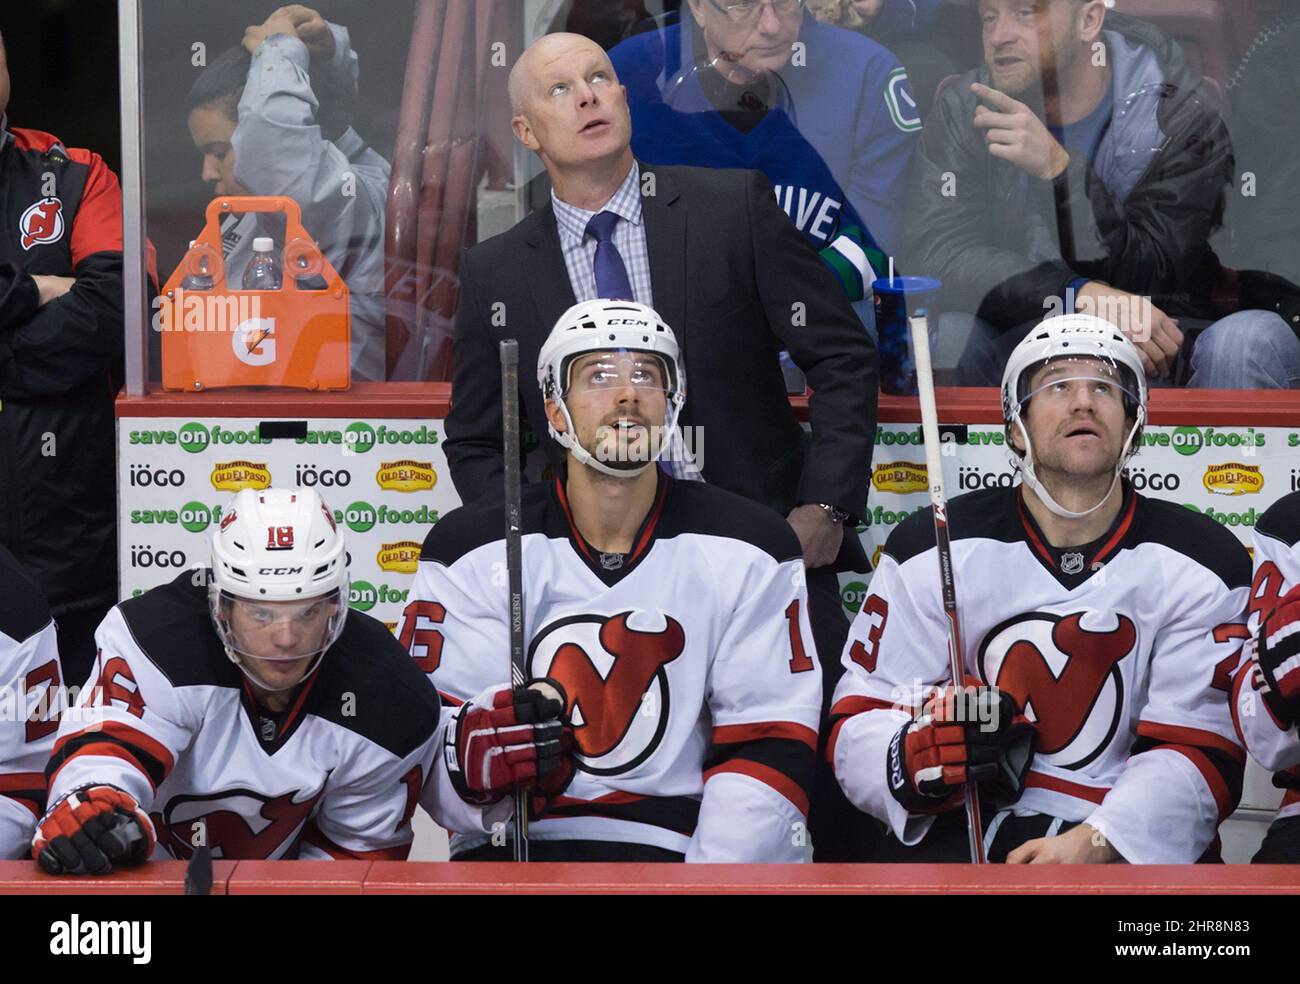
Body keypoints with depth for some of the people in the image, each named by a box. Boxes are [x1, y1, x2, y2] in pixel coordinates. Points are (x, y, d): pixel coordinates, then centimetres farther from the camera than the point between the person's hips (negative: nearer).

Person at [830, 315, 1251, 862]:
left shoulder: (1202, 565, 4)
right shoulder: (931, 550, 6)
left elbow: (1202, 752, -2)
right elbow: (857, 726, 5)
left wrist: (1094, 844, -19)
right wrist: (918, 760, -19)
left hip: (1129, 847, 0)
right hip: (957, 833, 0)